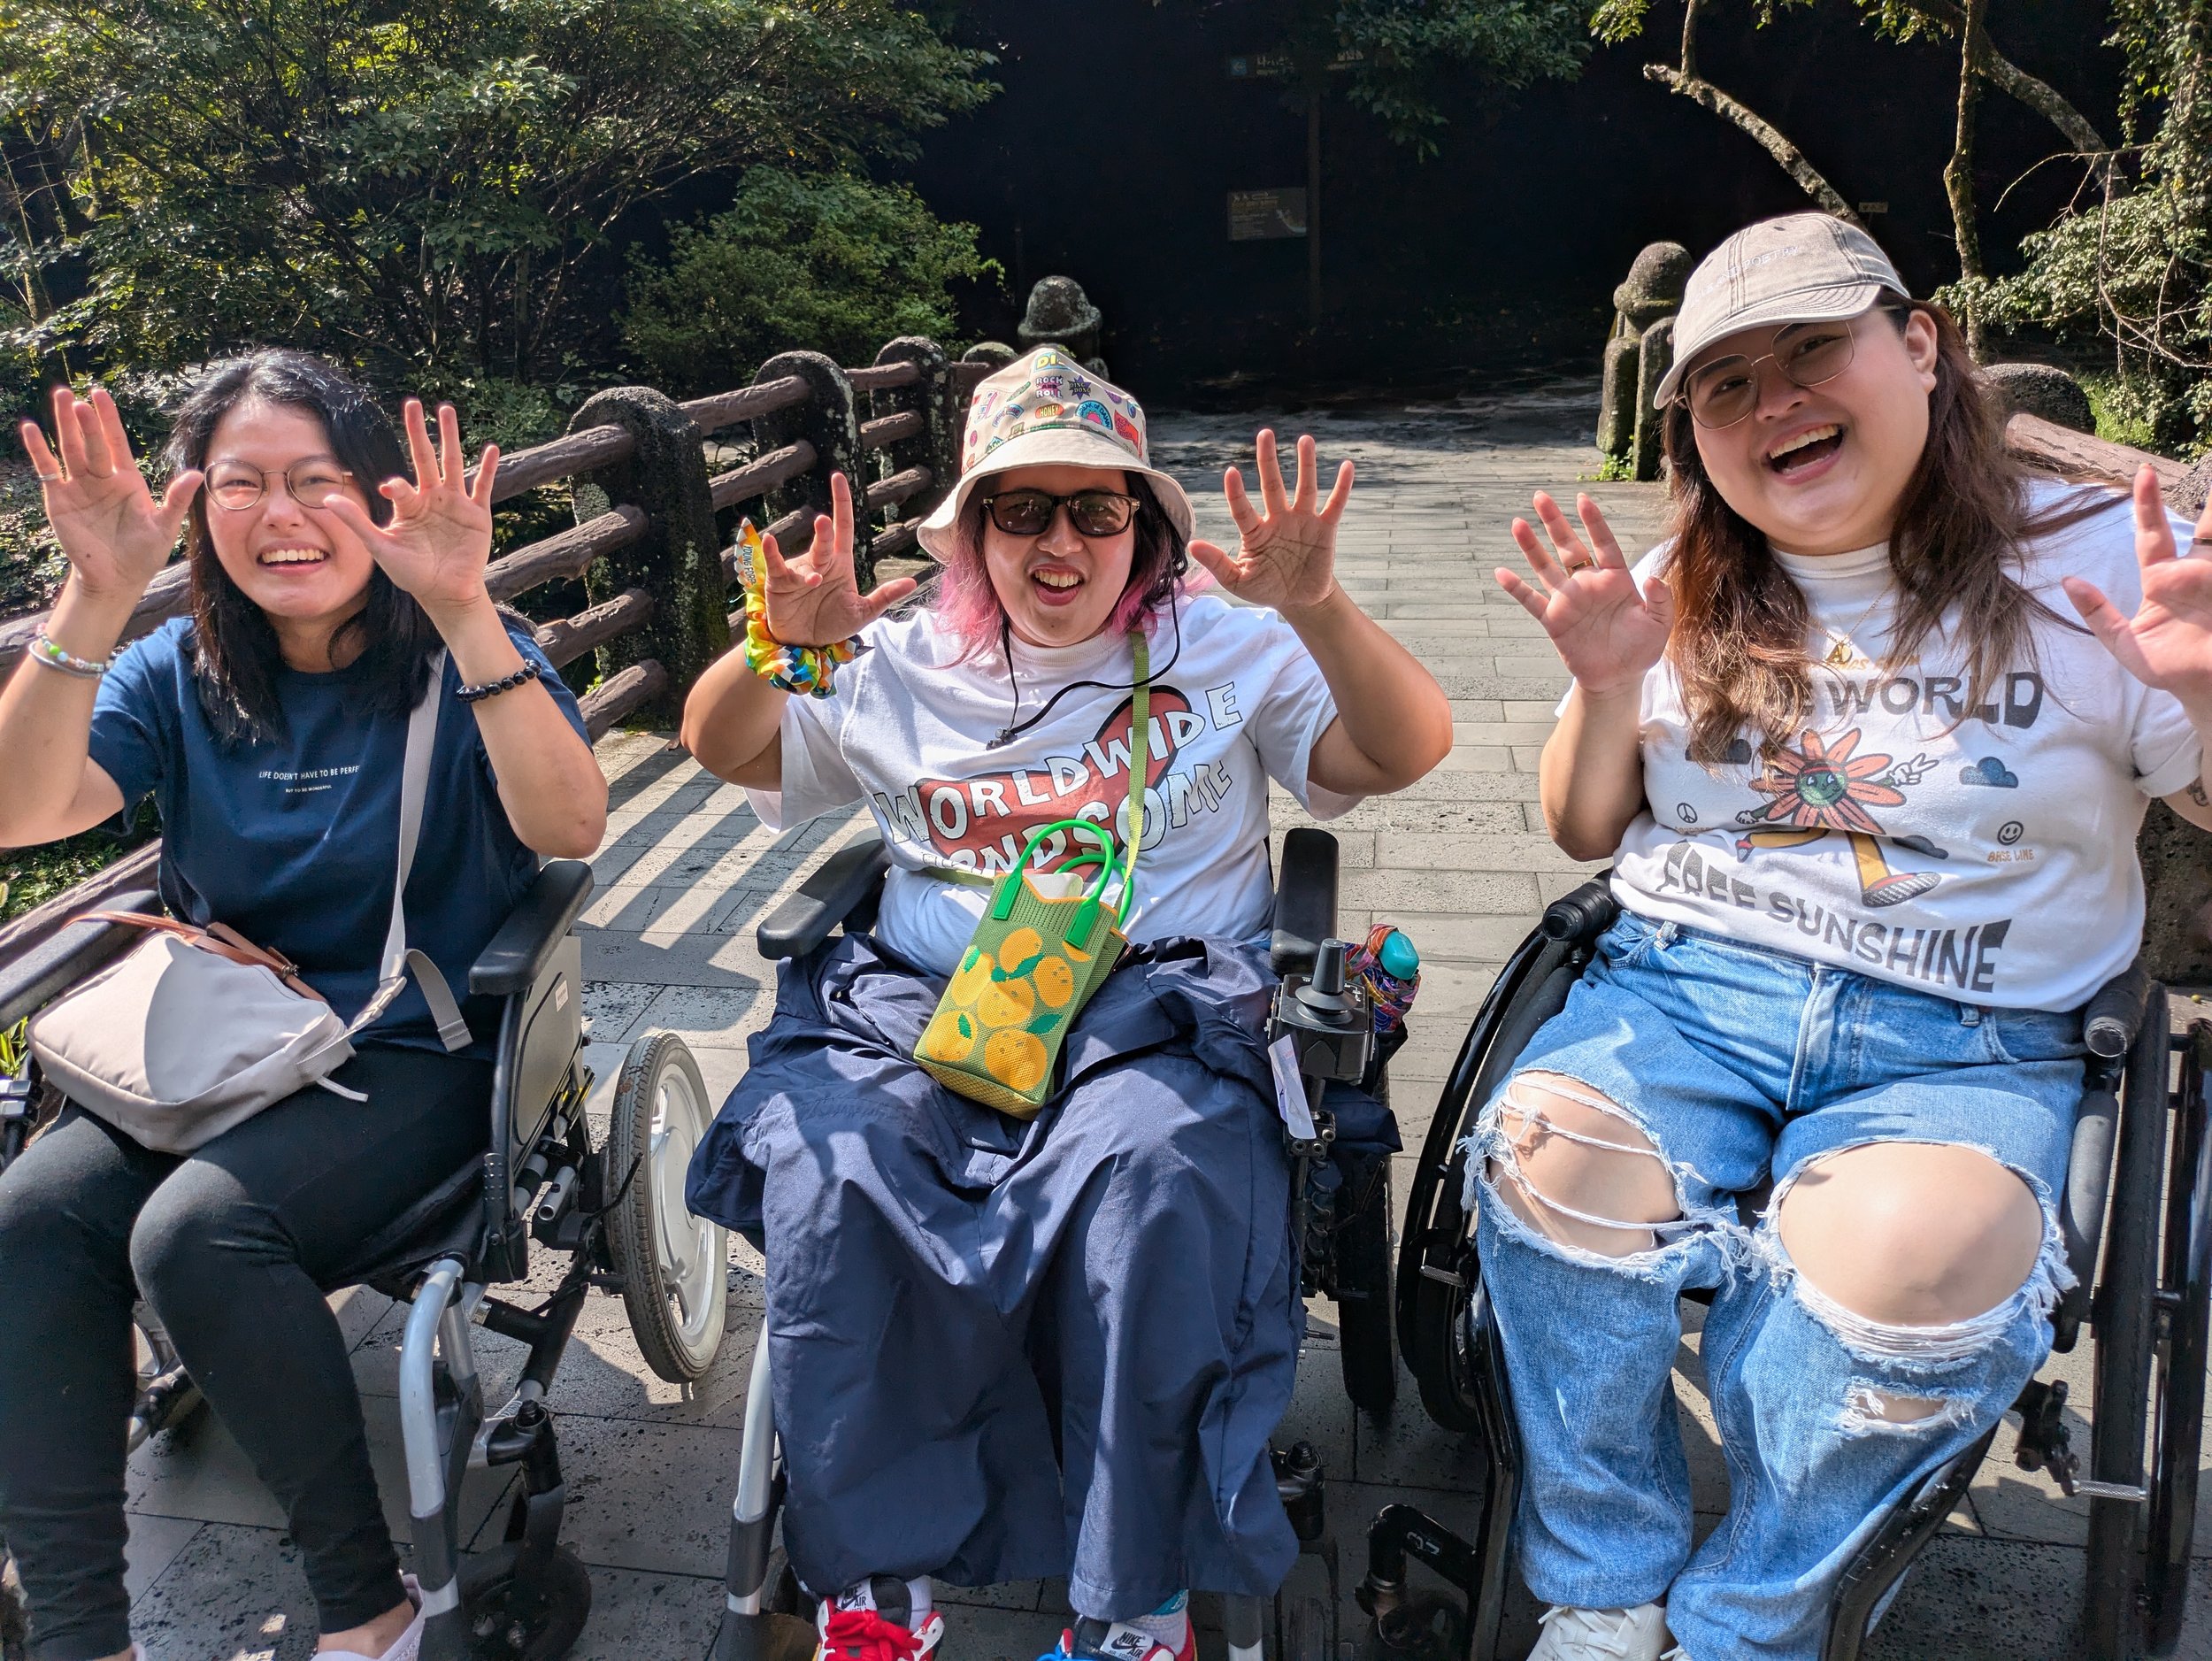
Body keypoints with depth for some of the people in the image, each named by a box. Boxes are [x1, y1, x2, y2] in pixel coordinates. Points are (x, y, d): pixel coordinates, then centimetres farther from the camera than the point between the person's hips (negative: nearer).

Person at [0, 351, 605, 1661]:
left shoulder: (462, 659, -4)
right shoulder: (182, 677, 8)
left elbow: (570, 826, -24)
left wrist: (466, 612, -32)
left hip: (420, 1054, -4)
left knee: (195, 1230, -29)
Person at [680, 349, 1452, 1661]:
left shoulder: (1227, 650, 14)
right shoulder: (904, 666, 20)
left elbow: (1410, 750, 3)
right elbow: (720, 750, 15)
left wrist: (1318, 610, -15)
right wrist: (780, 648, -7)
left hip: (1160, 1003, -2)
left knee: (1148, 1166, -36)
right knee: (822, 1163, -30)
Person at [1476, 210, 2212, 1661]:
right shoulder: (1687, 597, 11)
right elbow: (1588, 833, 16)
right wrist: (1607, 693, -4)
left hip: (1966, 1046, -2)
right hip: (1686, 992, 2)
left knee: (1913, 1251, -34)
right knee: (1550, 1157, -30)